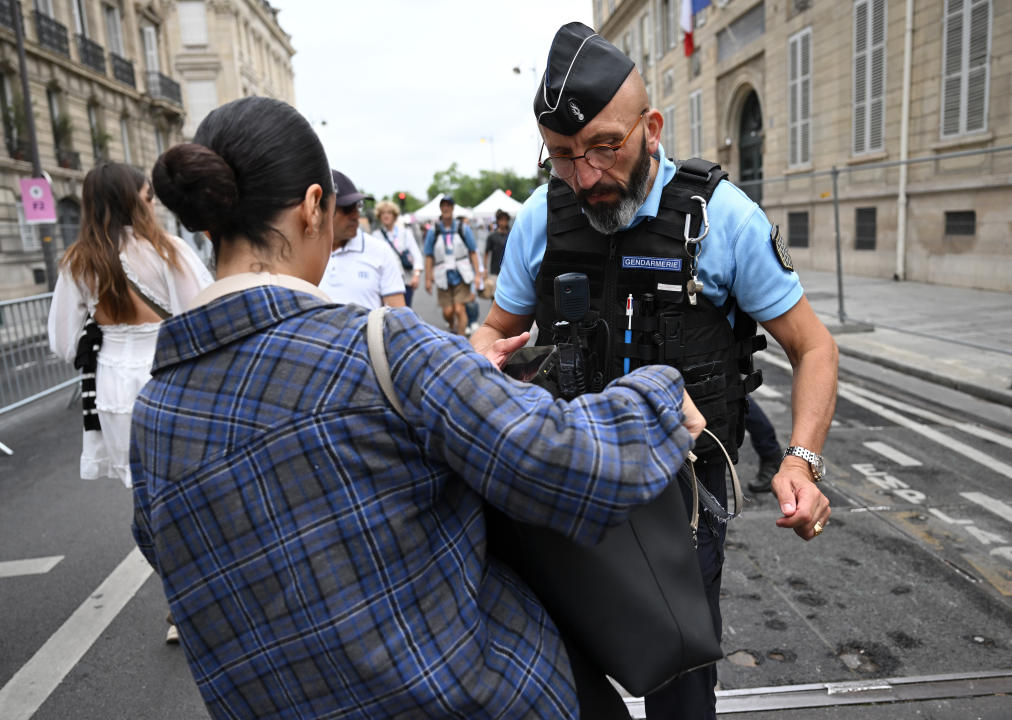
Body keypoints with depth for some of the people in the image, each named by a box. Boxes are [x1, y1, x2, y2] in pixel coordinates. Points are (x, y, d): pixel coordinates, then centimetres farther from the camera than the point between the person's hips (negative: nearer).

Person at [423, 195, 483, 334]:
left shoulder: (463, 229, 2)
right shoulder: (433, 231, 2)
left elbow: (473, 252, 6)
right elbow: (429, 256, 5)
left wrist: (477, 274, 0)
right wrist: (428, 279, 3)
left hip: (461, 277, -1)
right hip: (443, 278, 1)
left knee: (460, 310, -9)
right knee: (447, 311, 1)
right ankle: (452, 327, 35)